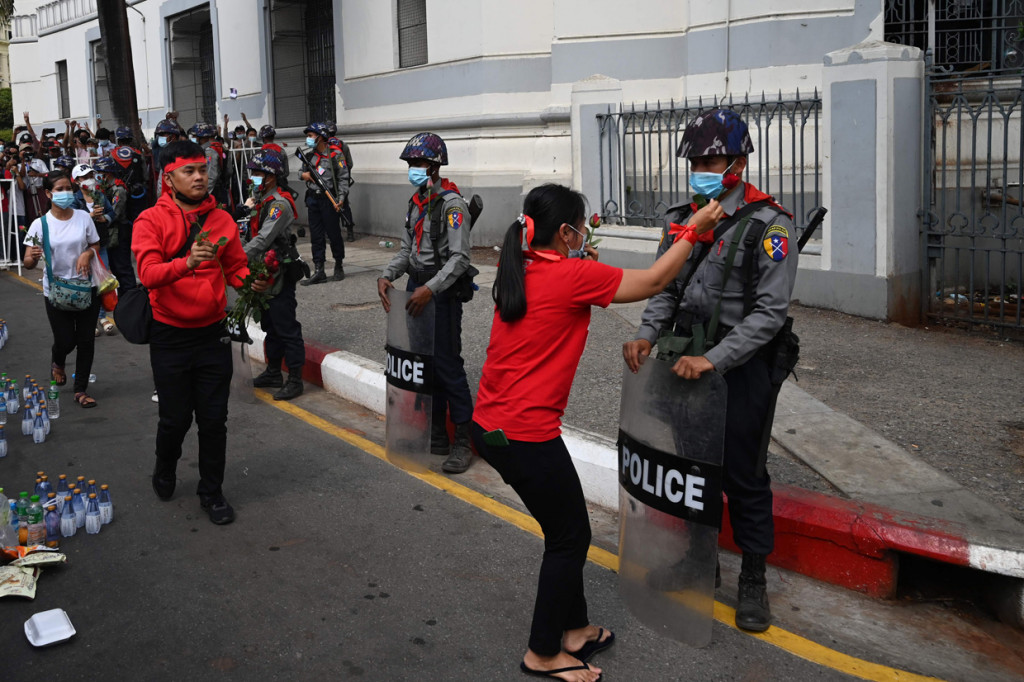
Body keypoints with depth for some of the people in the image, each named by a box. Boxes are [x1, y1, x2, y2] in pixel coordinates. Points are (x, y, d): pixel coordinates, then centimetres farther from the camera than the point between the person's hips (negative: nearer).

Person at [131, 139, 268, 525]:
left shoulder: (222, 220, 1)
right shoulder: (151, 221, -9)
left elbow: (236, 268, 8)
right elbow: (148, 273, -21)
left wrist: (252, 282, -14)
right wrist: (188, 263, -38)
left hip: (212, 333, 2)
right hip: (170, 336, -2)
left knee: (213, 418, 7)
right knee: (176, 417, 9)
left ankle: (212, 492, 23)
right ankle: (164, 472, 40)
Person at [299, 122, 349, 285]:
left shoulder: (334, 155, -7)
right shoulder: (309, 155, 11)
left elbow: (343, 178, -9)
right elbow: (302, 170, 24)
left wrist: (341, 198, -18)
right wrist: (303, 175, 0)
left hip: (328, 199, -6)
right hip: (312, 199, 6)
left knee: (333, 233, 1)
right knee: (316, 236, 5)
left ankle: (339, 266, 20)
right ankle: (319, 271, 8)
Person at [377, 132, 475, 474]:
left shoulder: (451, 204, -15)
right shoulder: (416, 202, 12)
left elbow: (460, 258, -20)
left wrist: (430, 289, -28)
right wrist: (386, 276, 0)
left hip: (442, 292, -9)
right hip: (416, 287, 9)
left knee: (448, 365, -6)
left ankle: (463, 442, 3)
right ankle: (436, 436, 24)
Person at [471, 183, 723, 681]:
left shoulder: (518, 272, 8)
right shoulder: (574, 275, -14)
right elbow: (654, 282, -5)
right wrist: (695, 228, 3)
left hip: (489, 425, 8)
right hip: (528, 435, -8)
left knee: (564, 529, 21)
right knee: (570, 537, 9)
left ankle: (573, 629, 35)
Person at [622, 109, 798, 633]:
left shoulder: (768, 226, -15)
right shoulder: (684, 218, 5)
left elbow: (769, 312, -19)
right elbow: (666, 289, 10)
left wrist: (713, 360, -26)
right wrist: (648, 335, -9)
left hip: (740, 369, -6)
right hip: (686, 362, 6)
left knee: (743, 475, 5)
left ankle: (753, 580, 23)